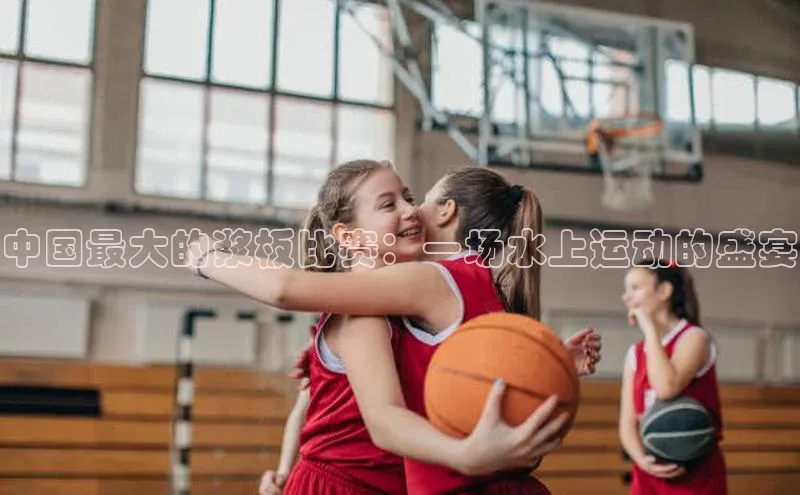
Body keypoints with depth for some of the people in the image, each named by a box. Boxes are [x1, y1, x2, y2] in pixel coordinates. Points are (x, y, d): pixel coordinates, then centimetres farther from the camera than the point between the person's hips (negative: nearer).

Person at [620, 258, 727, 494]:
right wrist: (641, 459, -16)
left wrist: (649, 326, -15)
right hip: (648, 476, 6)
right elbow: (627, 423, 5)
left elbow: (667, 388, -26)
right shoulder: (635, 353, 10)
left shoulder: (694, 337, -6)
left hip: (696, 475, -6)